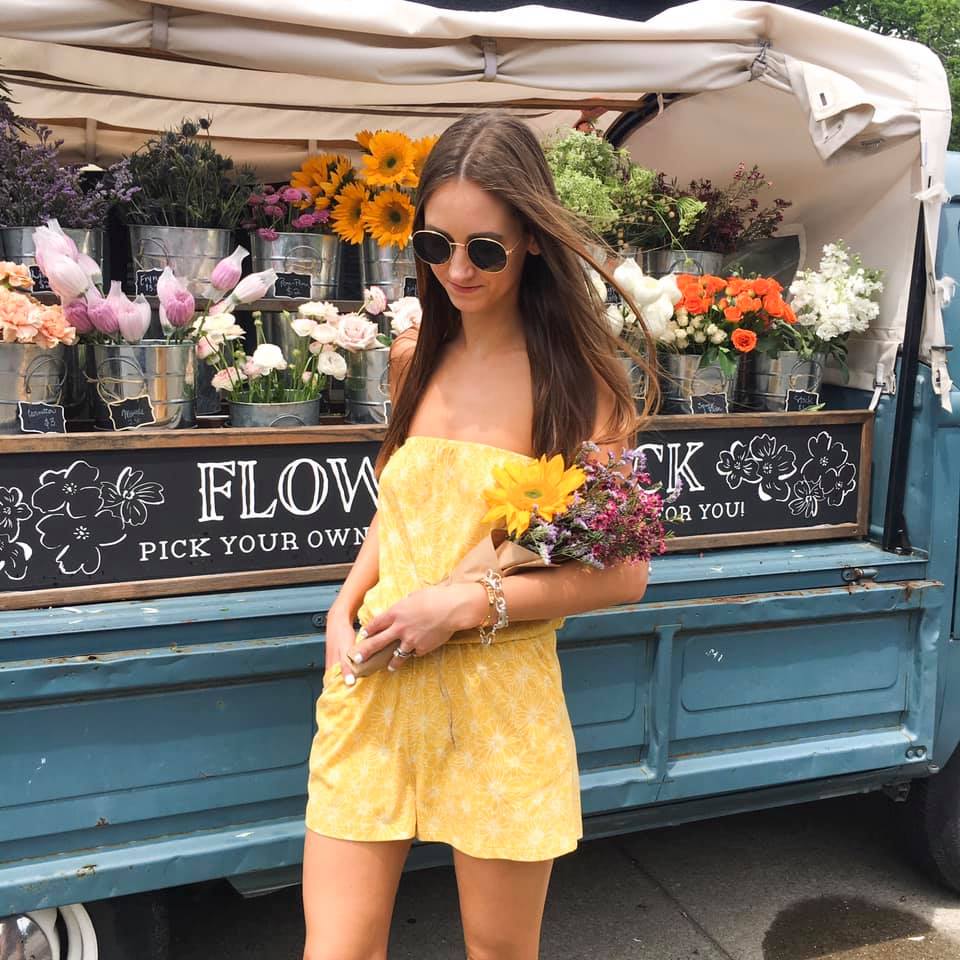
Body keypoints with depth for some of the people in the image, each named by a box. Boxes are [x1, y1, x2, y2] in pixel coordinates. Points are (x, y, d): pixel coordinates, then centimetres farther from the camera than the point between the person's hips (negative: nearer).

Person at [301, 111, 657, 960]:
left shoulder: (571, 378, -8)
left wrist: (470, 603, -16)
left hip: (497, 702, -3)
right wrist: (346, 605, 2)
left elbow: (621, 573, -9)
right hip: (374, 687, 4)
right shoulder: (413, 358, 6)